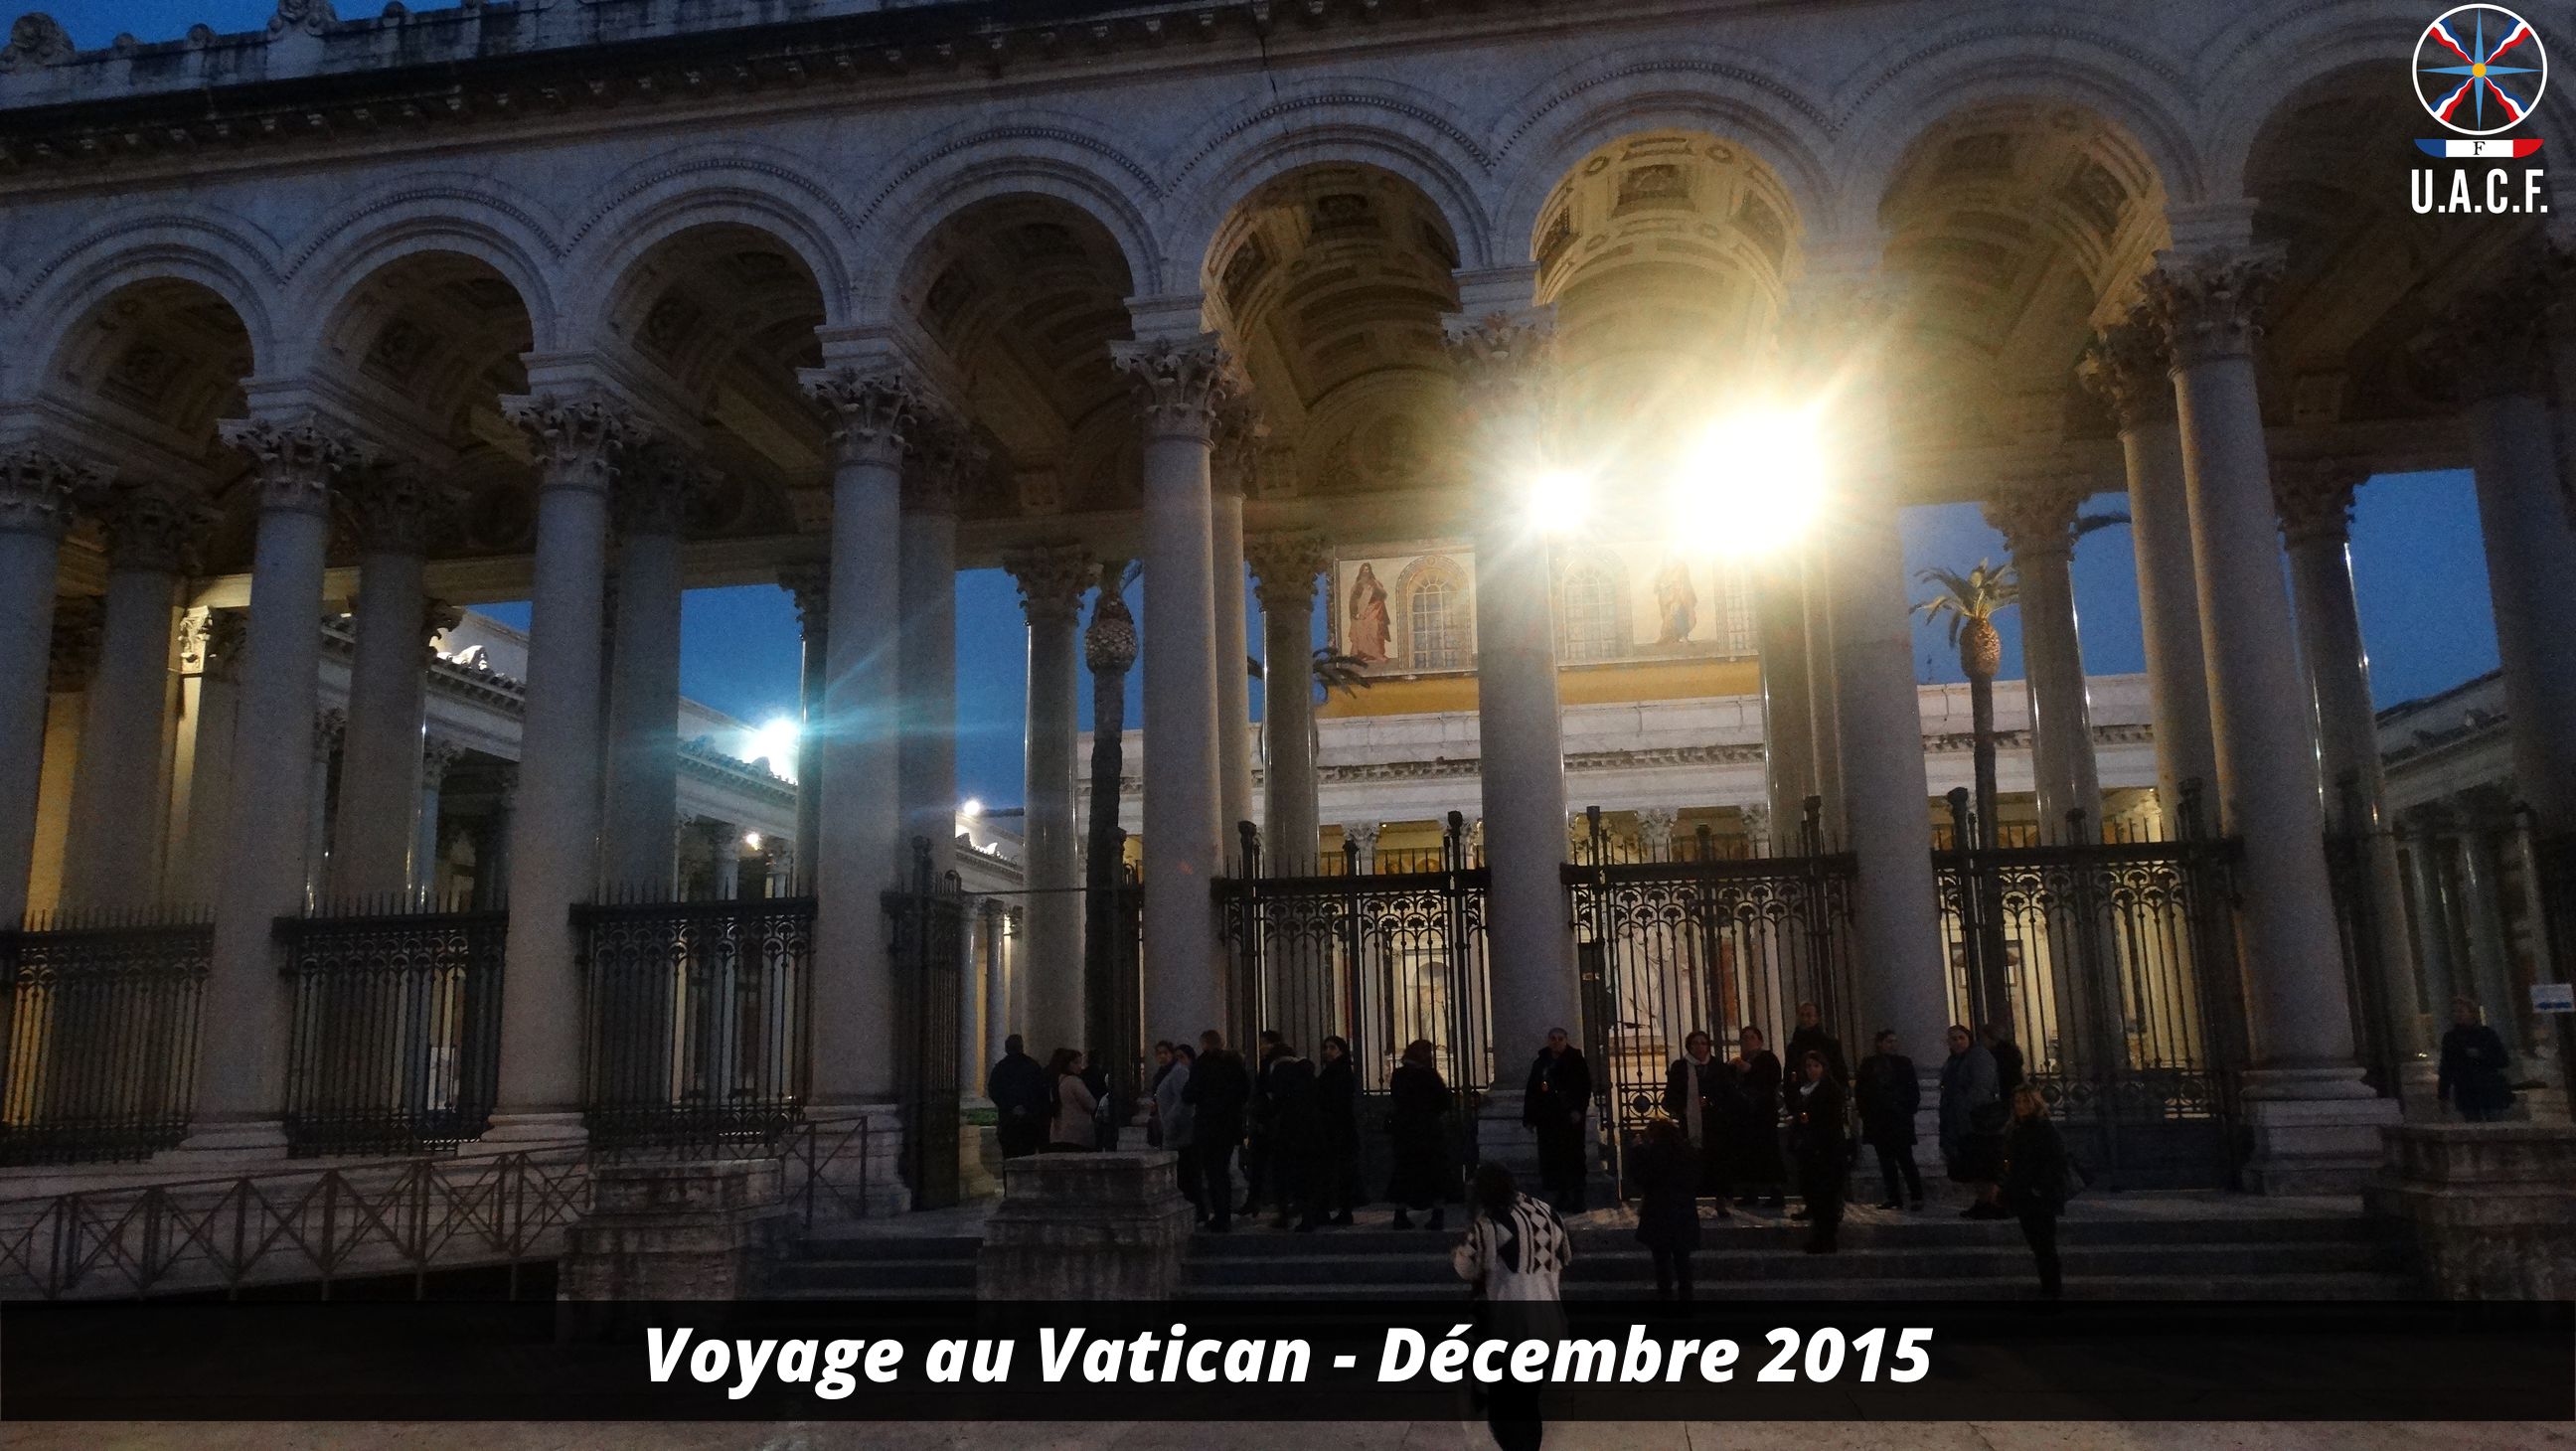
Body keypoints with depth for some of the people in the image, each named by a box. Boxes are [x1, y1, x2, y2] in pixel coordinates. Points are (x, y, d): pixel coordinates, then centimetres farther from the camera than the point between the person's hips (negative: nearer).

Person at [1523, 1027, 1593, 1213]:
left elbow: (1585, 1088, -4)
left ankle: (1574, 1201, 2)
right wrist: (1529, 1117, 6)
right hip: (1547, 1119, 3)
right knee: (1550, 1159, 1)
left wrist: (1578, 1110, -15)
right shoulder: (1540, 1063, 11)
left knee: (1573, 1158, -3)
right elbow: (1531, 1092, 11)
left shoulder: (1576, 1061, 2)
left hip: (1570, 1119, -3)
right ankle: (1554, 1200, 6)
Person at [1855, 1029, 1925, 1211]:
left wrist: (1908, 1111, -2)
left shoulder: (1904, 1062, 4)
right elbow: (1859, 1090, 10)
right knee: (1886, 1161, 5)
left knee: (1905, 1158, -6)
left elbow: (1914, 1091, 6)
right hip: (1878, 1120, 2)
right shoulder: (1869, 1063, 6)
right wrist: (1866, 1112, 3)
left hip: (1900, 1119, -2)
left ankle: (1916, 1196, 0)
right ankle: (1893, 1197, 9)